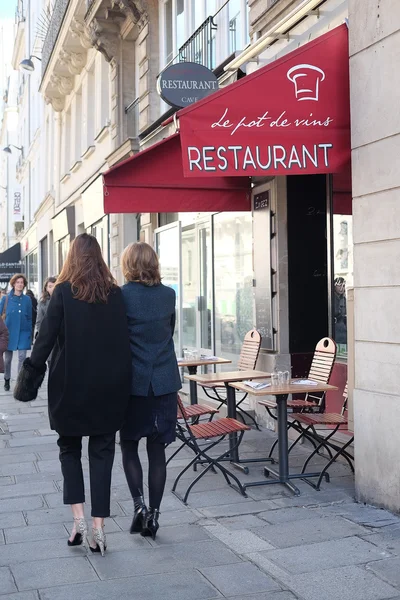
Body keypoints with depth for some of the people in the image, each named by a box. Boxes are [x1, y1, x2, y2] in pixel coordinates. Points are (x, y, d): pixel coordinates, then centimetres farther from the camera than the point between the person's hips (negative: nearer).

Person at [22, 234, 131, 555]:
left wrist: (33, 369, -2)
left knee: (69, 447, 16)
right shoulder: (115, 294, 0)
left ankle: (78, 517, 5)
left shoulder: (64, 292, -7)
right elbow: (124, 339, 2)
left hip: (70, 385, -2)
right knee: (102, 451, 9)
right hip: (109, 387, 2)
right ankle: (99, 526, 7)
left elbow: (47, 335, -11)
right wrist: (120, 378, 9)